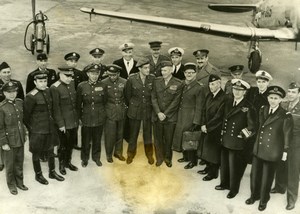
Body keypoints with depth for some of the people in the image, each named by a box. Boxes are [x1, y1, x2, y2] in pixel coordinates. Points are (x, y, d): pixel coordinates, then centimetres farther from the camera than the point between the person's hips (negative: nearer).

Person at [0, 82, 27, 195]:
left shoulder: (20, 102, 1)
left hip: (20, 139, 5)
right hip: (9, 141, -5)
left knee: (19, 162, 17)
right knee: (10, 164, 11)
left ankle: (19, 182, 35)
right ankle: (11, 185, 29)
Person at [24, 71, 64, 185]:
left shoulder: (48, 91, -1)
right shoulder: (31, 96, -20)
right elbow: (26, 115, -12)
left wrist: (52, 121, 13)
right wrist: (30, 128, -5)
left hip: (50, 127, 6)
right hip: (37, 130, -6)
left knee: (50, 150, 19)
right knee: (36, 153, 12)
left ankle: (52, 172, 37)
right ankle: (38, 175, 31)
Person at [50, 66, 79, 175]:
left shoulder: (72, 83, 3)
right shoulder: (55, 88, -18)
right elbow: (56, 108, -16)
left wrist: (78, 117, 12)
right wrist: (60, 124, -15)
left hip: (74, 120, 6)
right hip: (64, 123, -6)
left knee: (71, 143, 18)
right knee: (63, 145, 10)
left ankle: (68, 162, 38)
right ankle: (62, 165, 30)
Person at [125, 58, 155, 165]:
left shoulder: (152, 78, -10)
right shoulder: (131, 79, -13)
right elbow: (127, 95, 2)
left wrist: (148, 104, 10)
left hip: (148, 111, 1)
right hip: (135, 111, -1)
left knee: (148, 134, 12)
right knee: (133, 134, 12)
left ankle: (149, 155, 30)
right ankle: (130, 155, 31)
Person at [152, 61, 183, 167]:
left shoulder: (178, 84, -8)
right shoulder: (157, 81, 1)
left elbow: (175, 101, -9)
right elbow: (153, 98, 1)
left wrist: (165, 114, -11)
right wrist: (158, 113, -10)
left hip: (170, 117, -2)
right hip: (157, 116, 2)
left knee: (168, 139, 8)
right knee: (158, 138, 10)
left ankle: (168, 158, 27)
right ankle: (159, 157, 27)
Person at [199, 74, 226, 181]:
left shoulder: (224, 98, -20)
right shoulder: (209, 95, 4)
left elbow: (219, 116, -20)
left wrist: (208, 126, -14)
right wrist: (203, 124, -3)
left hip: (215, 130, -7)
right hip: (206, 128, 7)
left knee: (213, 151, 5)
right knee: (206, 149, 18)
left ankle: (213, 173, 20)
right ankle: (208, 168, 36)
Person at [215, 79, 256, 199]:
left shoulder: (248, 107, -13)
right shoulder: (227, 101, 5)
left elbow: (252, 126, -10)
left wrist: (242, 135, -8)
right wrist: (222, 132, 11)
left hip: (237, 143, -6)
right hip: (225, 140, 6)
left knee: (234, 167, 7)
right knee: (224, 164, 19)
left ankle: (234, 189, 25)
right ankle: (225, 183, 39)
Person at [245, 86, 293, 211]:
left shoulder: (286, 116, -13)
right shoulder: (262, 110, 3)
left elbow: (287, 135, -7)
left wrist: (285, 151, -3)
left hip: (272, 152, -4)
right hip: (258, 149, 4)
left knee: (267, 177, 12)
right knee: (254, 174, 14)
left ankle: (264, 199, 32)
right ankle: (254, 195, 36)